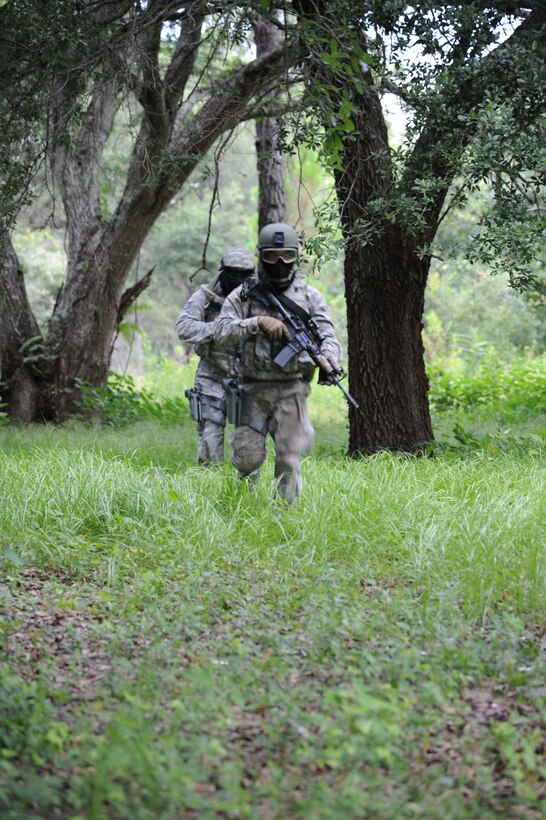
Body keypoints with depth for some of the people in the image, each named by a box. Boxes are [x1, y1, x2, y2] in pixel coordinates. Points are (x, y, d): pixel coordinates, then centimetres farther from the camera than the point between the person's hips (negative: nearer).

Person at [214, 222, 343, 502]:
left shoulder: (310, 296, 4)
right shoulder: (243, 295, 3)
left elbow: (328, 336, -1)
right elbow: (221, 331, -7)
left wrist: (329, 361, -23)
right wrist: (258, 322, -21)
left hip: (291, 389, 0)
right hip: (253, 390, 0)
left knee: (289, 459, -6)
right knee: (247, 458, 1)